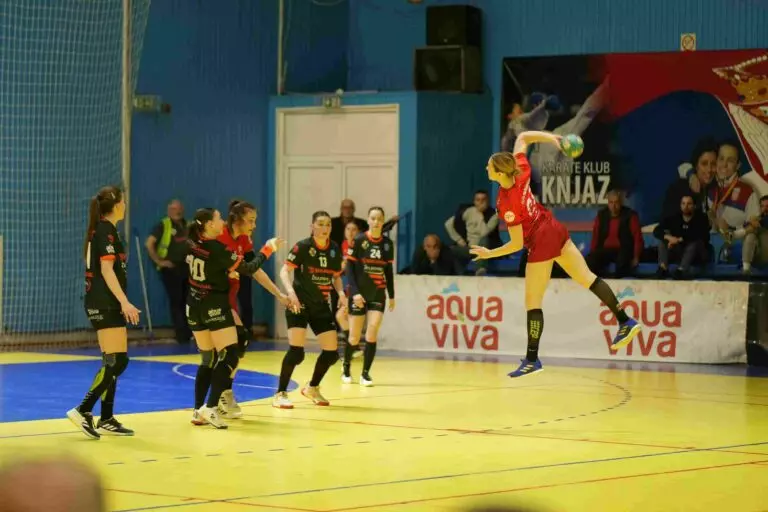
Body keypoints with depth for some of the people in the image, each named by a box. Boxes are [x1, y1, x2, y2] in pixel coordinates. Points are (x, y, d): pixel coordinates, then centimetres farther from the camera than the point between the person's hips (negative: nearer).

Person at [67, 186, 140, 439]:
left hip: (103, 303, 10)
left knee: (113, 361, 10)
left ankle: (107, 420, 11)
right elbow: (107, 270, -20)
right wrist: (124, 302, -23)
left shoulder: (99, 230, 16)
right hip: (105, 303, -10)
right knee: (116, 361, -12)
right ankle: (83, 411, -15)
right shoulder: (107, 231, -12)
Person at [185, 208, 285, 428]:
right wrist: (267, 249, 0)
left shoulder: (193, 245, 1)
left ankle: (198, 411, 10)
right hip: (215, 307, -8)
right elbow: (249, 269, -12)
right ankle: (210, 407, -17)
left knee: (208, 359, 14)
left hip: (195, 306, 8)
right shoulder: (216, 249, -18)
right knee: (230, 356, -6)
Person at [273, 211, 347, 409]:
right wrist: (290, 291, -32)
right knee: (296, 350, -17)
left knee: (332, 352, 4)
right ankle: (280, 394, -4)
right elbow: (285, 271, -15)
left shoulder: (335, 249, 4)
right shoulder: (302, 247, -11)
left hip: (322, 306, 6)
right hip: (299, 304, -6)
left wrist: (341, 293, -4)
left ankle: (312, 388, 27)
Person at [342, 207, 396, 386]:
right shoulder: (359, 240, -6)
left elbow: (388, 271, 12)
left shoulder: (387, 243, 4)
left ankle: (365, 373, -3)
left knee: (372, 331, -12)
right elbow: (349, 268, -7)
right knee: (355, 337, 2)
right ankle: (346, 369, 27)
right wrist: (355, 292, -15)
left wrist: (392, 295, 12)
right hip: (359, 294, -2)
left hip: (378, 294, 2)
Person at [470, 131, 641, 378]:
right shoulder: (520, 171, -12)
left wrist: (489, 254, -11)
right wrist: (552, 137, -3)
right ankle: (625, 321, 17)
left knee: (532, 302, 2)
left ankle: (532, 359, 8)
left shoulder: (506, 204, -27)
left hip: (540, 244, -8)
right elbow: (523, 138, 4)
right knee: (587, 277, 15)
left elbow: (517, 244, -19)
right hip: (555, 229, 8)